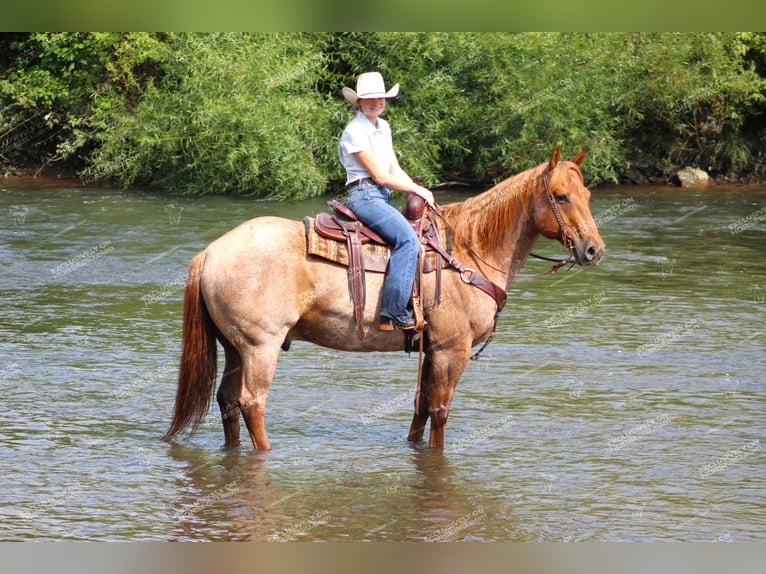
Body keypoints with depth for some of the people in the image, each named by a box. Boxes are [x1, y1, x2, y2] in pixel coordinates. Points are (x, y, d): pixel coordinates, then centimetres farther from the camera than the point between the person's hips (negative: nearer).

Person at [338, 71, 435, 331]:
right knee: (408, 239, -27)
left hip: (383, 198, 9)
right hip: (364, 196, -9)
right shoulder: (356, 132, -11)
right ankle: (394, 313, -32)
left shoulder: (383, 127, 16)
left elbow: (395, 170, 17)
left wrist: (419, 191, 1)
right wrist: (418, 190, -7)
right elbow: (380, 176, -13)